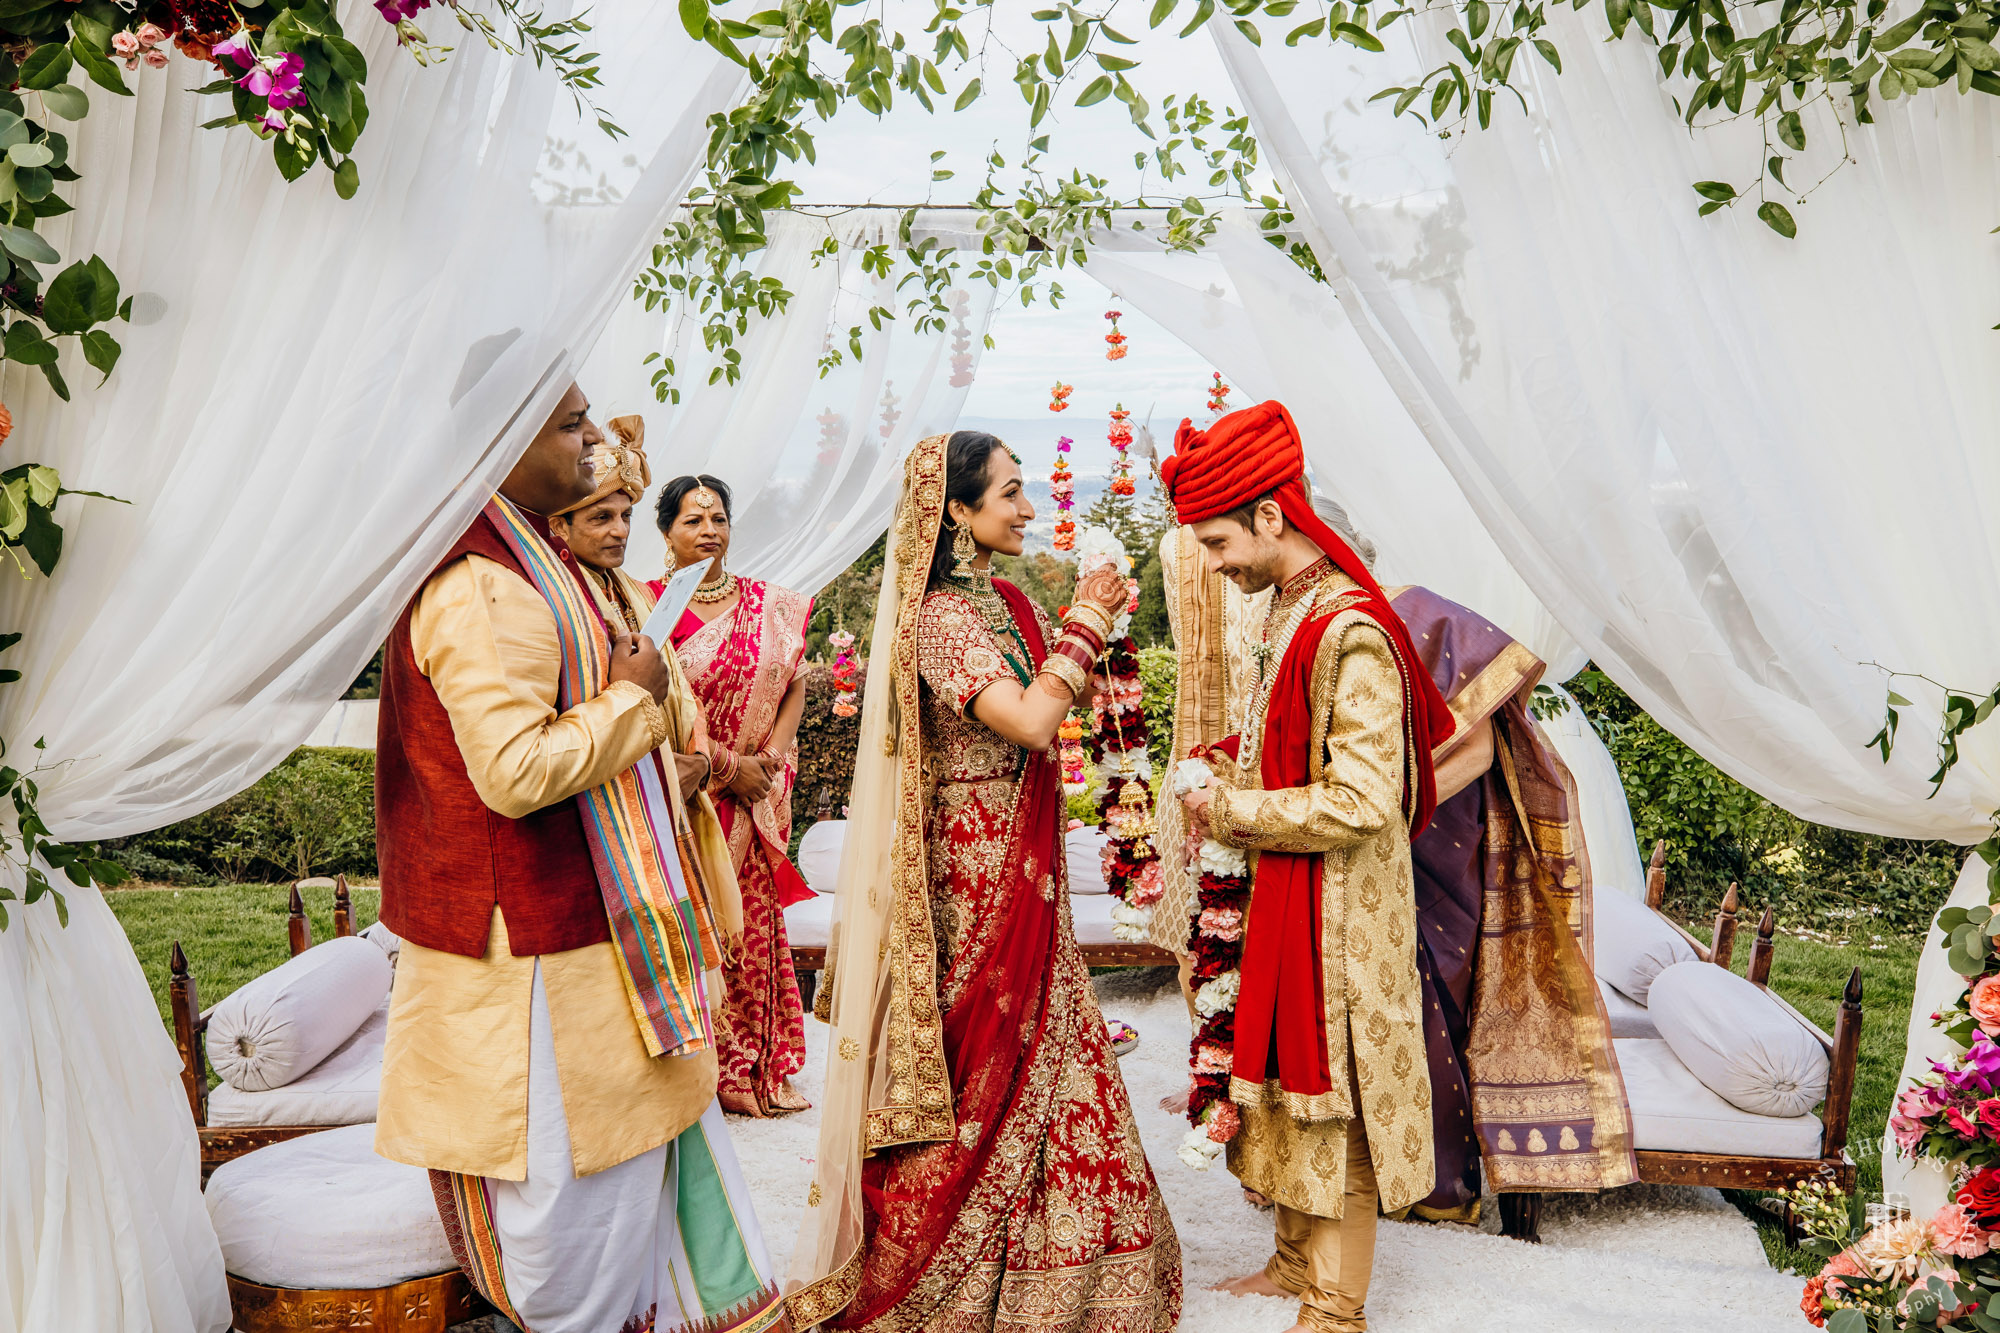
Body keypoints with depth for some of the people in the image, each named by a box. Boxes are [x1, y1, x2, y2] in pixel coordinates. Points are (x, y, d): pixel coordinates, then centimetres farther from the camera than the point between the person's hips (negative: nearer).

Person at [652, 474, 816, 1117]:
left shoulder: (771, 605, 9)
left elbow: (795, 685, 10)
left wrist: (770, 756, -6)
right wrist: (729, 765, -12)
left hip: (759, 795, 4)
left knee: (755, 919, 8)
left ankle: (759, 1065, 19)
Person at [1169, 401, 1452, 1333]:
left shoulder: (1349, 632, -23)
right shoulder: (1289, 612, 7)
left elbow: (1361, 801, -26)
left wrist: (1235, 814, -17)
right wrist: (1230, 776, 3)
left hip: (1337, 907, -9)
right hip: (1284, 896, 9)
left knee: (1334, 1093, 4)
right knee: (1287, 1077, 18)